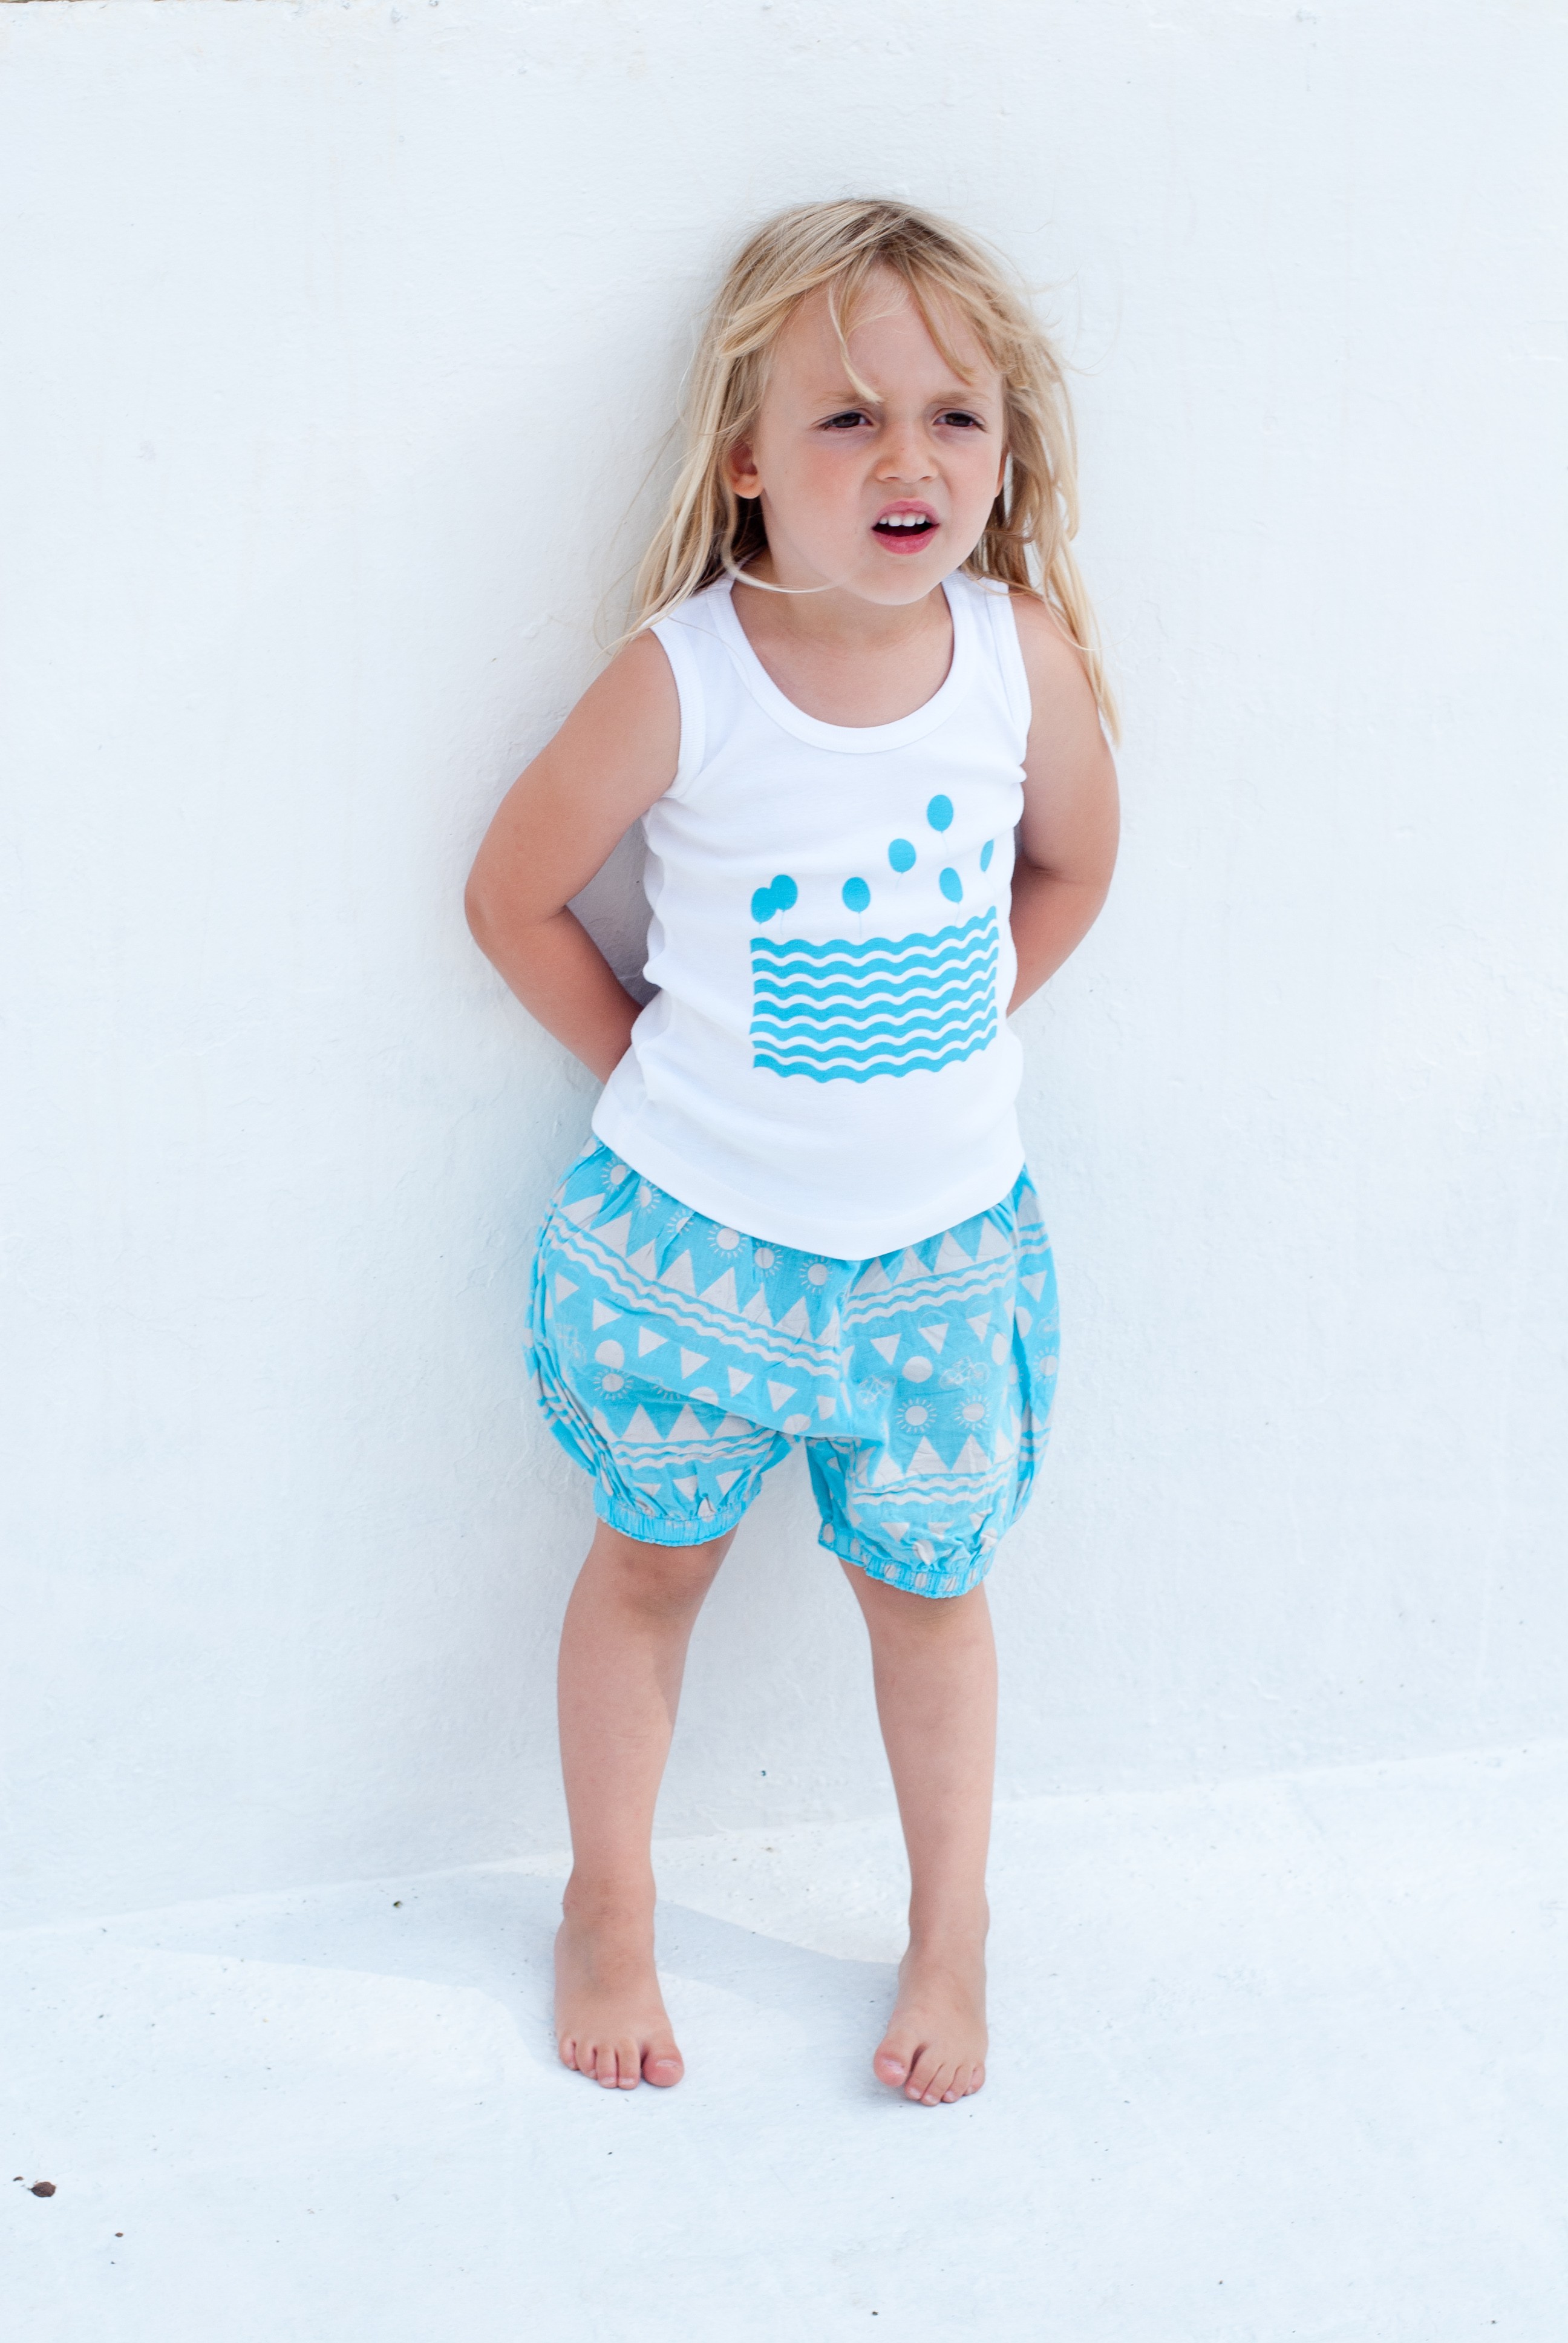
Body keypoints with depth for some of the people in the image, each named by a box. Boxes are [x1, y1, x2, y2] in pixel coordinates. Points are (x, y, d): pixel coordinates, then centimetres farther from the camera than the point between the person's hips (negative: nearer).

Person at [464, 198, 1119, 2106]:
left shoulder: (1023, 650, -13)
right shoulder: (681, 680, -20)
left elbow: (1067, 869, 7)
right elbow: (513, 895, -6)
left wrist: (933, 1047, 4)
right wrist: (654, 1069, -3)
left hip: (936, 1240, 2)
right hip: (694, 1229, -1)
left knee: (926, 1582, 15)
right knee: (651, 1562, 16)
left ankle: (949, 1929, 35)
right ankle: (609, 1909, 36)